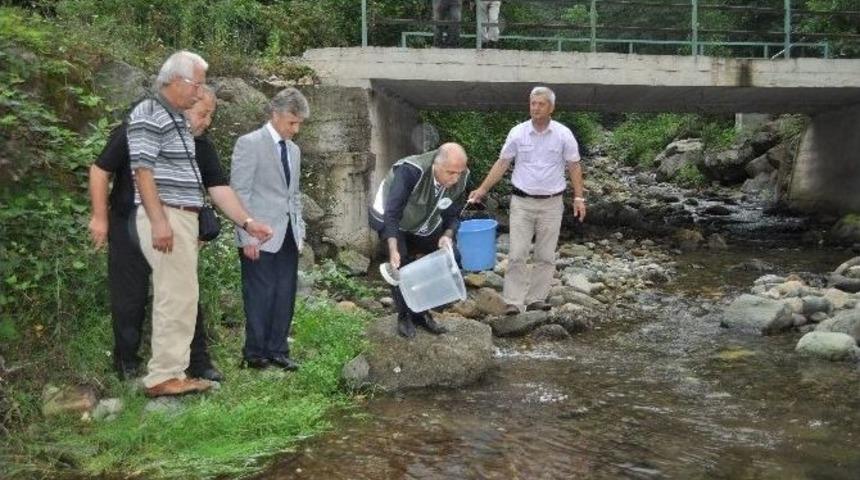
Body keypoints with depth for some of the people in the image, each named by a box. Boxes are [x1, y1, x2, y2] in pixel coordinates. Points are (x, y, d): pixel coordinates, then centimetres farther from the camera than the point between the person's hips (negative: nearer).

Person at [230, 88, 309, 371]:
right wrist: (247, 236, -14)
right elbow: (239, 192, -9)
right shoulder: (250, 144, -5)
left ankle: (277, 351, 16)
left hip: (288, 236, 7)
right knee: (260, 295, -1)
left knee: (285, 295, 7)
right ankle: (255, 354, 11)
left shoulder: (294, 150, 17)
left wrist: (299, 229, 14)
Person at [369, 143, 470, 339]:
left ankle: (421, 312, 10)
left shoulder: (459, 178, -22)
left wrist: (447, 235, -29)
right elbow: (392, 214, -40)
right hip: (390, 220, -5)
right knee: (401, 265, -20)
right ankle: (405, 317, 2)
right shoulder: (410, 171, -39)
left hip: (425, 224, 5)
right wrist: (394, 251, -49)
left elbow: (453, 214, -9)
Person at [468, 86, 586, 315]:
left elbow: (574, 166, 2)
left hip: (551, 203, 0)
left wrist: (579, 197, -4)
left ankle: (536, 299, 14)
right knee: (517, 254, -5)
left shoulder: (563, 134, -3)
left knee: (545, 256, 5)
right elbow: (502, 163, 3)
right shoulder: (517, 132, -2)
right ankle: (513, 302, -2)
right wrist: (482, 189, -2)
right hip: (521, 202, 0)